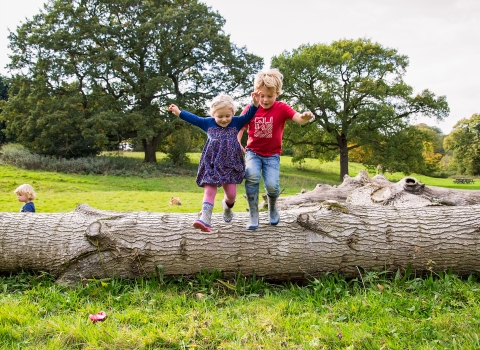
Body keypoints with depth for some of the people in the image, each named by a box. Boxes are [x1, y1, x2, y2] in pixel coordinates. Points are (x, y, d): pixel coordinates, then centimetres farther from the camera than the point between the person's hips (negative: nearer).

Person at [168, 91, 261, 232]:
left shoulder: (236, 122, 1)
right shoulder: (208, 123, 5)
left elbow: (249, 115, -10)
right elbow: (193, 119, 12)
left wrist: (255, 103, -27)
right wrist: (179, 112, 11)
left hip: (230, 164, 0)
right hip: (212, 164, 0)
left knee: (231, 193, 4)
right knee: (209, 190, -8)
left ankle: (227, 205, 40)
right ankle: (205, 218, -16)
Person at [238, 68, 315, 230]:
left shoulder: (282, 108, -6)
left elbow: (298, 118, -22)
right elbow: (240, 127, 3)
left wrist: (305, 117, -46)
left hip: (272, 154, 0)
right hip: (253, 152, 1)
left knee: (272, 185, -19)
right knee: (252, 176, -30)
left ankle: (272, 208, 19)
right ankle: (253, 215, -13)